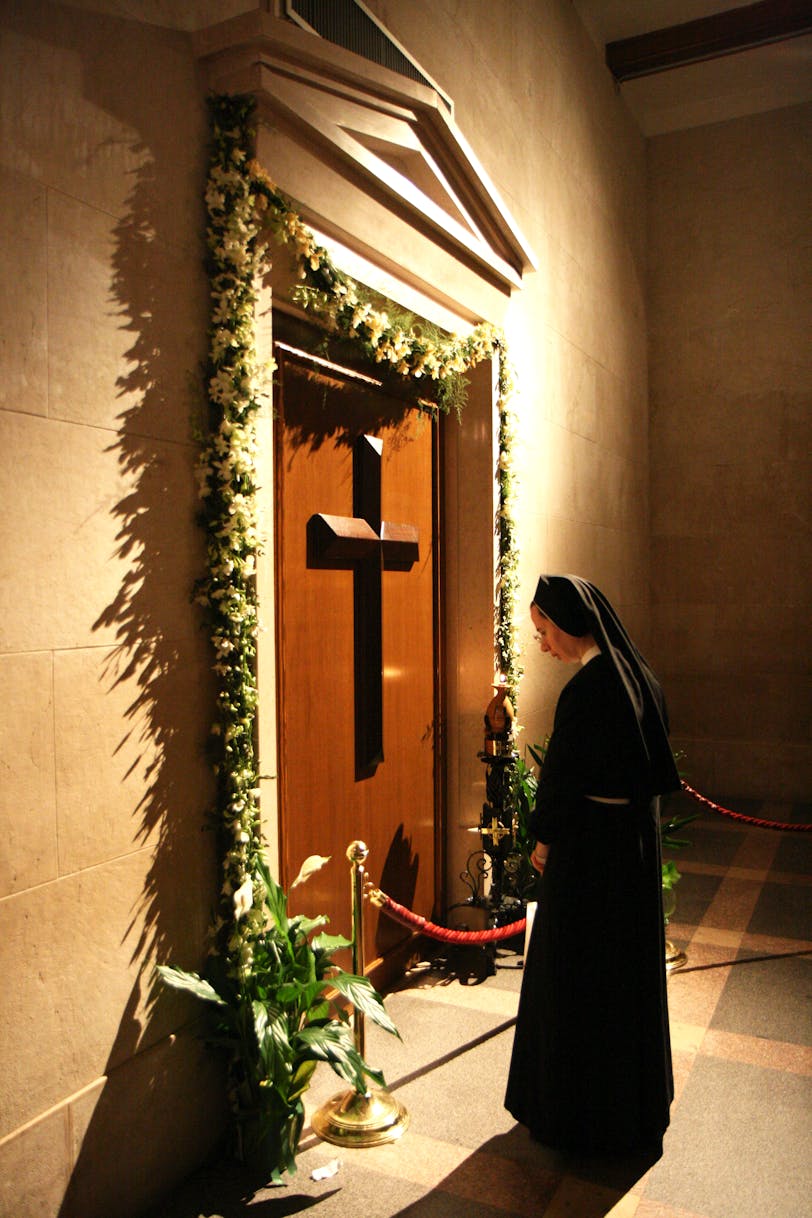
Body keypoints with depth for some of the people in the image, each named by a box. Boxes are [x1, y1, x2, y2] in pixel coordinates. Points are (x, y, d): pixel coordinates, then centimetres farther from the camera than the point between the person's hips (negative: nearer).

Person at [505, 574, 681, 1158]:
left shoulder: (586, 691, -24)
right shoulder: (641, 677, 3)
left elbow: (562, 776, -19)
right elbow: (656, 767, 10)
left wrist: (542, 840, -4)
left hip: (590, 848, -9)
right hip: (638, 843, 9)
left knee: (575, 978, 8)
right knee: (631, 972, 21)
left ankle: (580, 1115, 26)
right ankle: (638, 1107, 39)